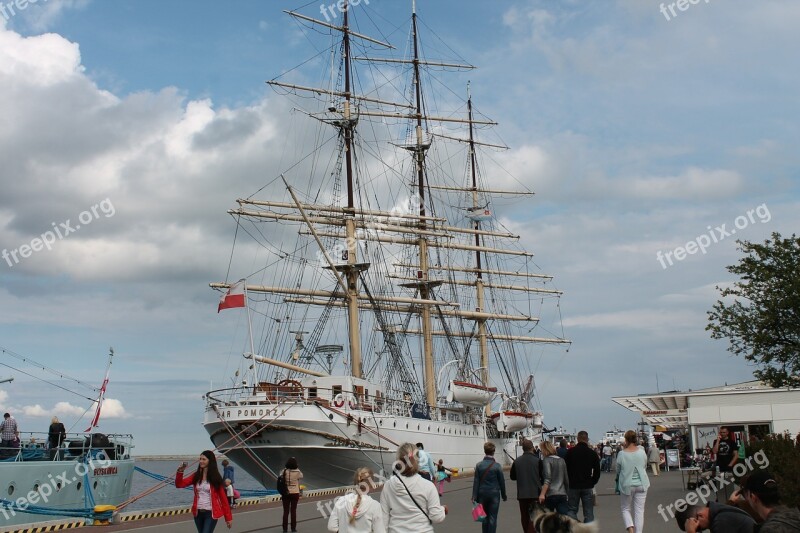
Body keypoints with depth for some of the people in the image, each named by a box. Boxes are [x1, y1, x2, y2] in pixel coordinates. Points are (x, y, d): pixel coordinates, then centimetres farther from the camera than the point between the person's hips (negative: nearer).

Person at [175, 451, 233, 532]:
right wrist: (180, 472, -17)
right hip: (198, 513, 5)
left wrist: (228, 517, -6)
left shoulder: (215, 478, -6)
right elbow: (179, 484, 2)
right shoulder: (196, 476, 5)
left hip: (211, 513, -5)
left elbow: (223, 497, -5)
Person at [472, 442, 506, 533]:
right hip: (494, 494, -2)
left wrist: (474, 497, -1)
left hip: (482, 494, 2)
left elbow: (476, 482, -4)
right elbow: (502, 482, -1)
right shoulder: (497, 466, -8)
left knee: (485, 517, 13)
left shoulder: (479, 465, -4)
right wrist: (504, 495, 11)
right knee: (492, 518, 1)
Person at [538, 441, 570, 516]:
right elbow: (566, 479, 19)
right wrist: (567, 492, 30)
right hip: (562, 494, 5)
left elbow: (547, 479, -15)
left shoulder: (546, 460, -5)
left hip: (551, 494, -5)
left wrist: (542, 494, -20)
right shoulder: (562, 461, 14)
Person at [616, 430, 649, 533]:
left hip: (627, 485, -2)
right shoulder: (642, 452, -6)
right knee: (639, 510, 7)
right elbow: (645, 467, 9)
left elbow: (618, 470, -1)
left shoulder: (621, 454, -13)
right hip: (641, 484, 2)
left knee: (625, 509, 12)